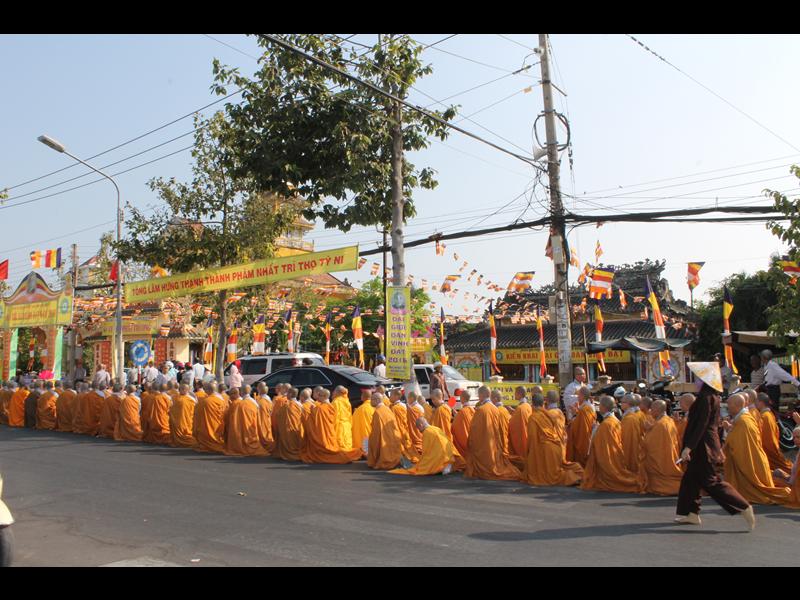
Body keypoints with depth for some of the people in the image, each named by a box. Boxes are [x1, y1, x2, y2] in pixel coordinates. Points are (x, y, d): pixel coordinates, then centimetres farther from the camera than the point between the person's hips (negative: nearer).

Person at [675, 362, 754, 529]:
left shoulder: (705, 398, -18)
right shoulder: (713, 397, 11)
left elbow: (700, 425, -23)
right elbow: (714, 424, 17)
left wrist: (688, 447, -22)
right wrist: (718, 449, 24)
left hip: (703, 446, -10)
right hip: (708, 445, 10)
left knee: (710, 481, -4)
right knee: (690, 478, 14)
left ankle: (744, 507, -2)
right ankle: (692, 514, 18)